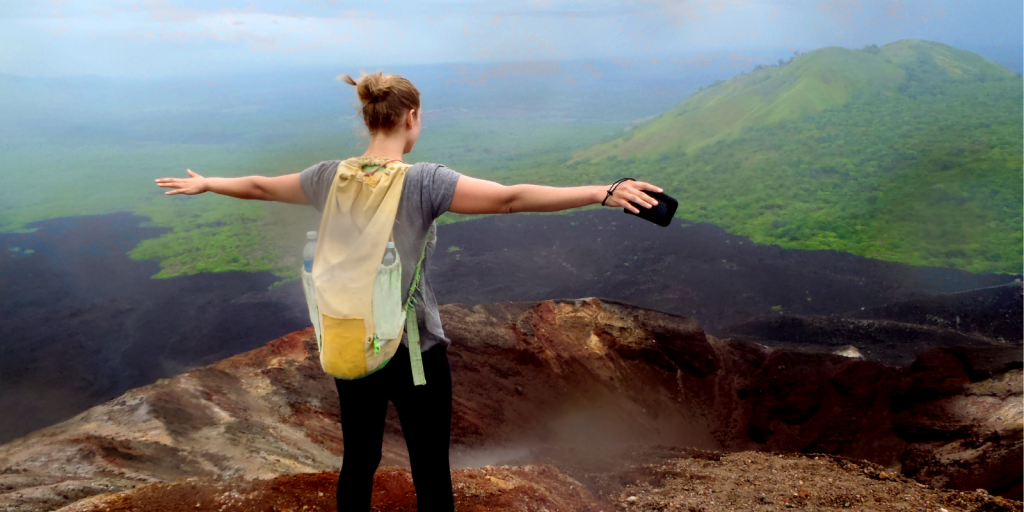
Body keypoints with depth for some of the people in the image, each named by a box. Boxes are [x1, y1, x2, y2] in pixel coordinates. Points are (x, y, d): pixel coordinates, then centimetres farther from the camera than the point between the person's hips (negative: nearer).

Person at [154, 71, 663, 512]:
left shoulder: (329, 177, -2)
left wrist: (204, 184, 34)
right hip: (414, 349, -5)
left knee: (358, 460, 21)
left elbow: (258, 186, 14)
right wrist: (604, 193, -31)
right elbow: (510, 199, -29)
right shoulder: (424, 182, -18)